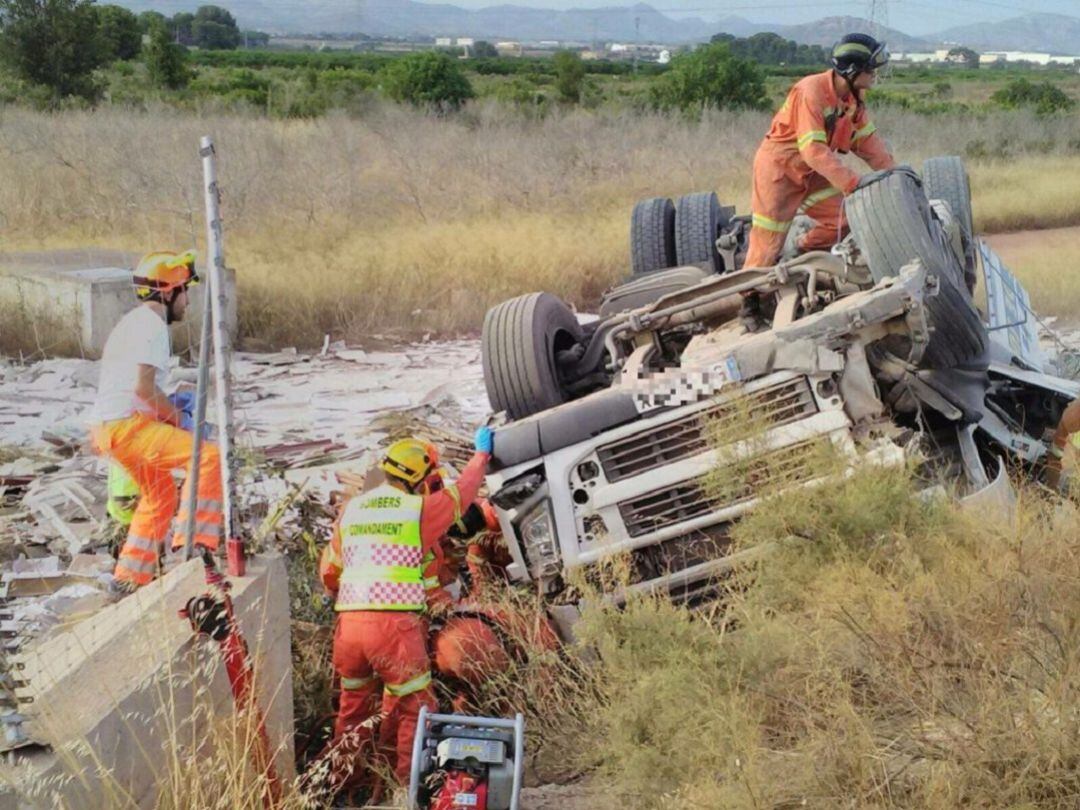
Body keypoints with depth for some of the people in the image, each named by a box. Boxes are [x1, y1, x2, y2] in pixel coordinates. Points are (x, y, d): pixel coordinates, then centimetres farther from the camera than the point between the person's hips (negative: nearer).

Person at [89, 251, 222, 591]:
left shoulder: (130, 322, 21)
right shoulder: (153, 324, -11)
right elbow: (143, 386, -21)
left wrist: (171, 403, 18)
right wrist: (177, 416, -7)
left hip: (107, 426, 10)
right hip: (128, 425, -10)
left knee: (161, 495, 24)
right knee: (209, 457, -19)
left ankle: (129, 577, 32)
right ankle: (191, 544, -23)